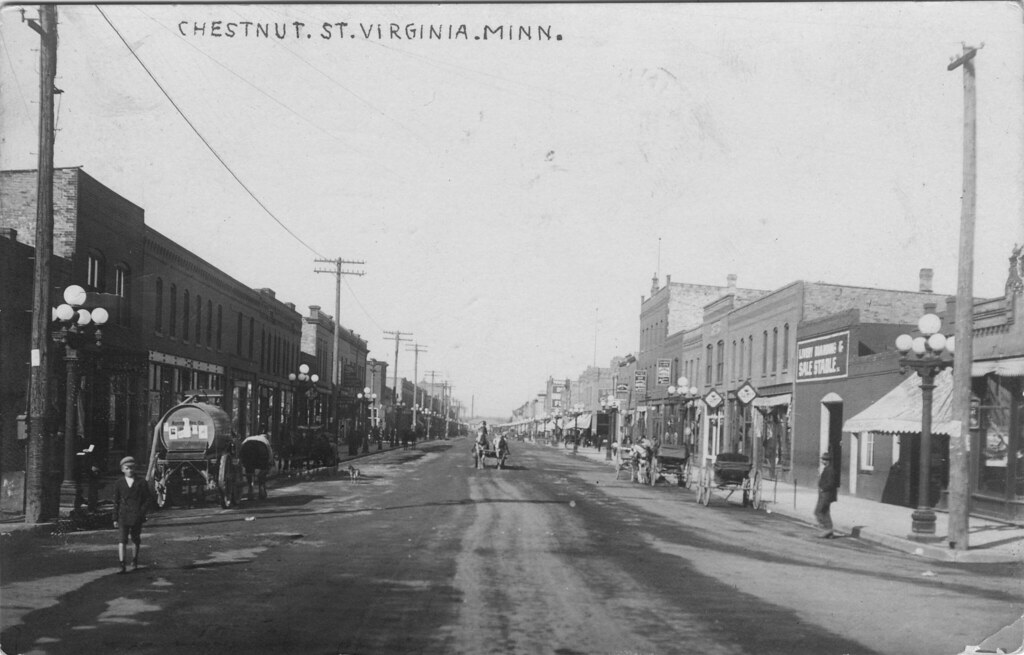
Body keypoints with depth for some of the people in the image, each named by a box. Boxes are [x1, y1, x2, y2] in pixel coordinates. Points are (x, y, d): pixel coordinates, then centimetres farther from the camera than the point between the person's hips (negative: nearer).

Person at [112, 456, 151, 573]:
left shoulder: (141, 483, 3)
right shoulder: (118, 483, 6)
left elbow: (147, 500, 4)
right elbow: (116, 502, 9)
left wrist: (141, 513, -8)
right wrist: (115, 519, 6)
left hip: (137, 516, 0)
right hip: (123, 516, 0)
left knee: (135, 539, 12)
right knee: (123, 539, -12)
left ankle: (134, 562, 32)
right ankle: (122, 565, -16)